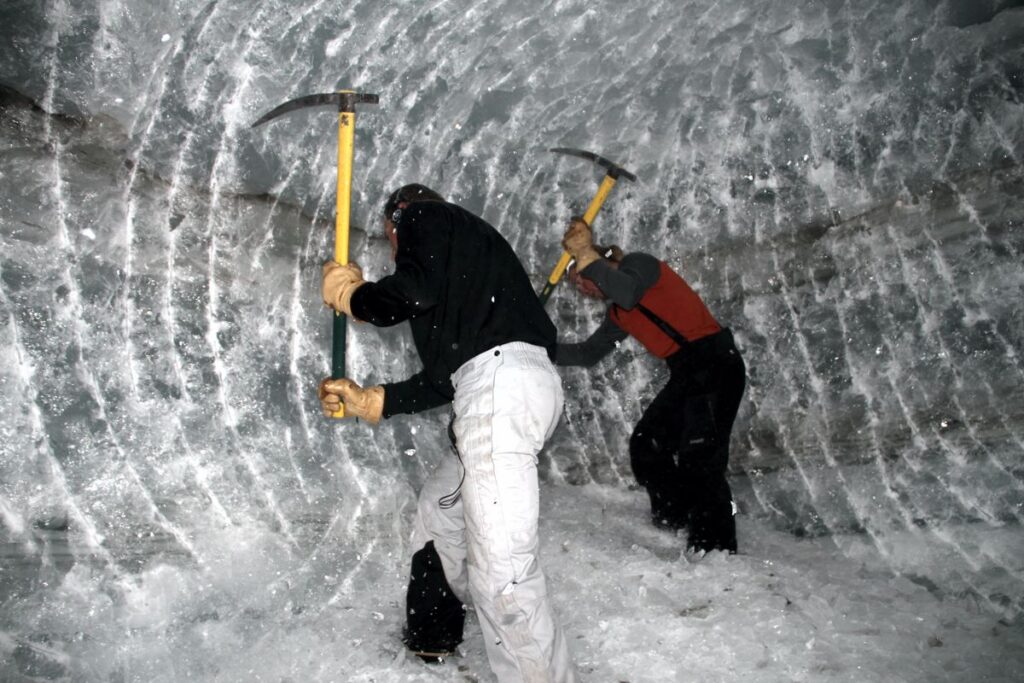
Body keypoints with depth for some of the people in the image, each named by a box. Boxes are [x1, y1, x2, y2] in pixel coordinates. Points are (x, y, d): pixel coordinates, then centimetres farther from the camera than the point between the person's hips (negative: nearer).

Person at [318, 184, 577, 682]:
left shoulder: (426, 217, 12)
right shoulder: (454, 262, 35)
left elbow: (415, 290, -10)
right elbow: (443, 379, 28)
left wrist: (349, 294, 9)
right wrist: (368, 401, 33)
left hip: (501, 382, -11)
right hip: (496, 387, 11)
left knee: (499, 570, -15)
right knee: (439, 505, 27)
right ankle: (430, 637, 44)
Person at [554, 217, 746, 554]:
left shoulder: (639, 263, -2)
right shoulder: (618, 314, 22)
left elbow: (629, 294, -25)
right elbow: (589, 353, 24)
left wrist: (586, 255, -27)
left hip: (715, 363, -10)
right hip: (687, 374, 10)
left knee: (698, 460, -15)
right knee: (646, 446, 9)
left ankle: (716, 549, -10)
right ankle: (677, 520, 18)